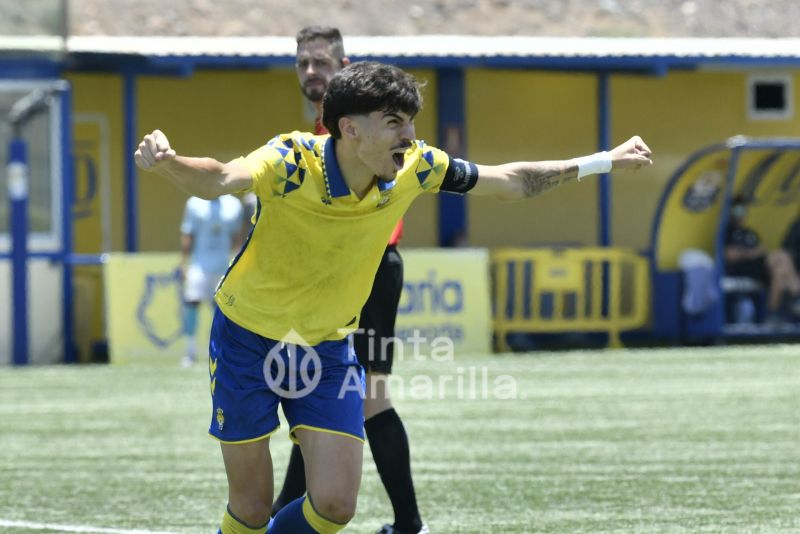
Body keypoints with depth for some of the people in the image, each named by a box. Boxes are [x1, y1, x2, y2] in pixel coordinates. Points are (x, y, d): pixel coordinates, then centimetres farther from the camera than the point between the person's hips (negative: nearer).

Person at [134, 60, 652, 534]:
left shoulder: (414, 167, -13)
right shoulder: (294, 161, -28)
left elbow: (513, 181, 3)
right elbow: (222, 178, -48)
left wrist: (605, 162, 7)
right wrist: (169, 163, -70)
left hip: (328, 349, 4)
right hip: (248, 342, -4)